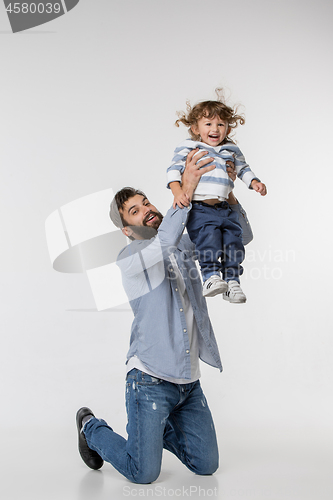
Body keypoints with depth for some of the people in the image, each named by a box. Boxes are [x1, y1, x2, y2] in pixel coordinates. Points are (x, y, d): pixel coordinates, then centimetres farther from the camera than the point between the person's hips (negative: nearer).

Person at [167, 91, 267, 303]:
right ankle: (211, 275, -21)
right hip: (200, 208, -4)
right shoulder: (189, 147, 8)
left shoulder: (231, 150, 21)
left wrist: (255, 182, 11)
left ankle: (232, 280, 0)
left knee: (234, 240, -7)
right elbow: (174, 169, 1)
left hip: (226, 207, 4)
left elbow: (243, 169, 31)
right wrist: (177, 191, -16)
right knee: (208, 237, -25)